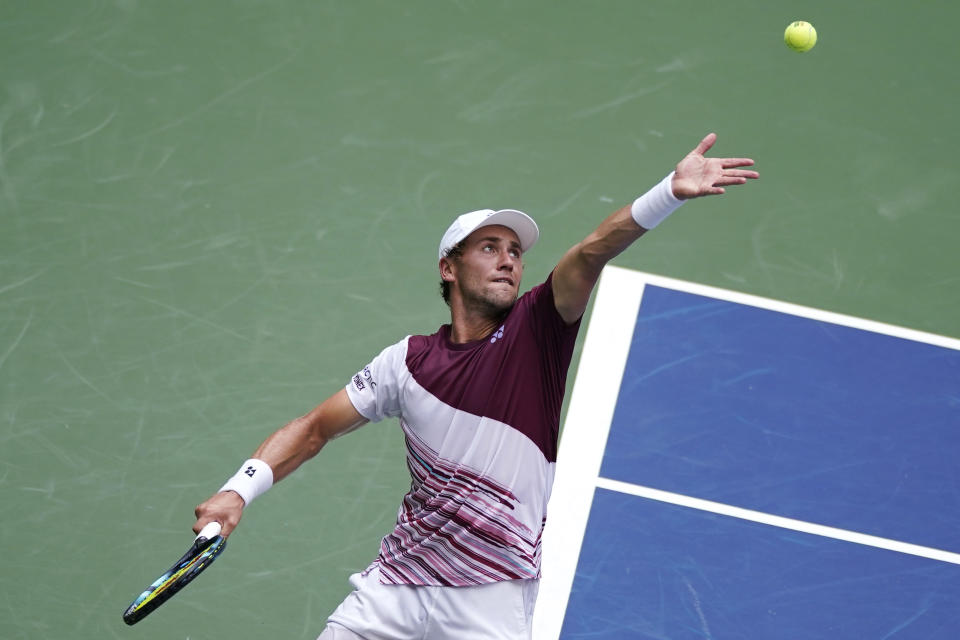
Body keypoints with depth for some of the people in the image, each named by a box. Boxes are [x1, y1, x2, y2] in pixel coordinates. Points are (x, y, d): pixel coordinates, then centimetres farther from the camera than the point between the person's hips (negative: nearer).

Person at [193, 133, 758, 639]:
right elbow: (315, 430, 7)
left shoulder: (536, 332, -5)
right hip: (399, 579, 3)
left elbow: (592, 254, -22)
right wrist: (239, 491, -6)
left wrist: (670, 193, -35)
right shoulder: (410, 360, 3)